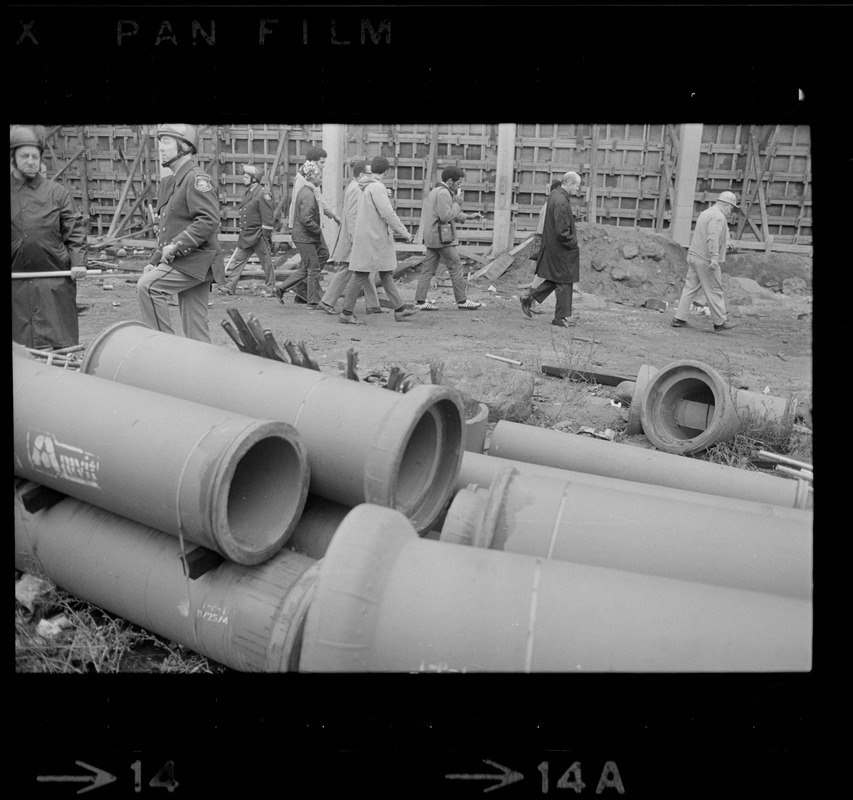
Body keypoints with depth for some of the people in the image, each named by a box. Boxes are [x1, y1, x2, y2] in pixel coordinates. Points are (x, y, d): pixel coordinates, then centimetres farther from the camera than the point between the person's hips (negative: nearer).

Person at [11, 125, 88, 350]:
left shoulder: (57, 192, 3)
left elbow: (75, 230, 3)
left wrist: (78, 261, -9)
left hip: (55, 277, -1)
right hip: (16, 279, 1)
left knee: (59, 340, 1)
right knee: (19, 342, 6)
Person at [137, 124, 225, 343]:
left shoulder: (197, 179, -10)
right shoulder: (169, 183, 19)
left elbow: (209, 220, -23)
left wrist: (177, 246, -23)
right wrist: (155, 262, 14)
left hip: (196, 261, -9)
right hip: (181, 261, 9)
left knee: (147, 285, -21)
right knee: (194, 329, 8)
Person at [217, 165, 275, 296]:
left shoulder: (263, 194, -12)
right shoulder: (248, 193, 15)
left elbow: (267, 218, -15)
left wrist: (266, 236, -18)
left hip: (259, 236, -8)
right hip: (246, 235, 9)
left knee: (266, 262, 1)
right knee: (238, 259, 5)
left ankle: (271, 288, 11)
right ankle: (230, 286, 8)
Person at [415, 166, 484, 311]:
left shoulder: (436, 191, 20)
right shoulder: (443, 193, -14)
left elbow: (449, 215, 26)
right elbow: (446, 216, -22)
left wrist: (469, 216, 20)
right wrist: (458, 203, -9)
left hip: (431, 238, 10)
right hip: (442, 238, -10)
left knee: (428, 268, 6)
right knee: (455, 267, -2)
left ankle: (420, 301, 4)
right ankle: (462, 301, 4)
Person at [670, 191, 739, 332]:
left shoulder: (706, 213, 18)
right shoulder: (718, 217, -13)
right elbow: (713, 237, -27)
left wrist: (724, 243, 40)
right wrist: (714, 257, -35)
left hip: (694, 256, 9)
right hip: (706, 260, -9)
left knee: (690, 288, 9)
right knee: (714, 291, 0)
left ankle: (679, 319, 6)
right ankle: (720, 322, 9)